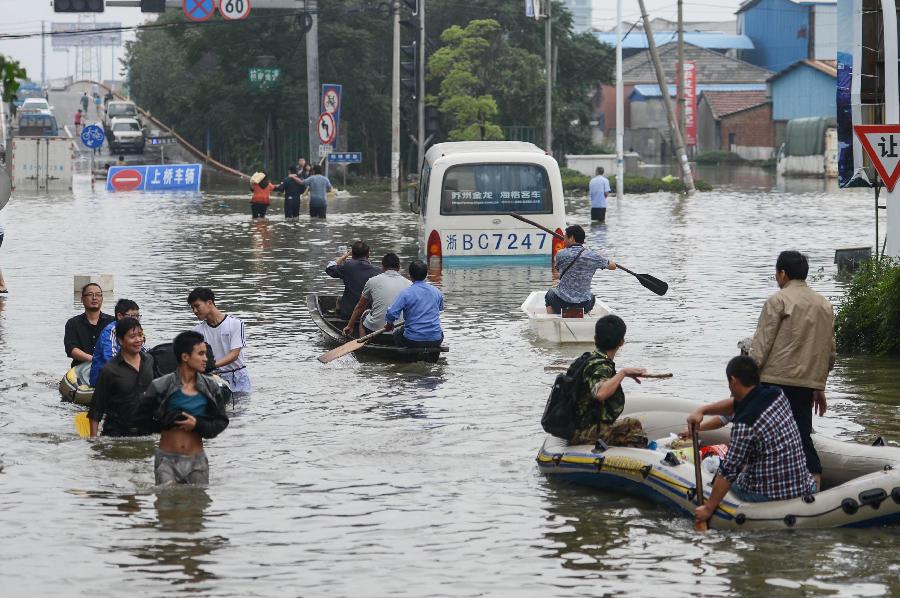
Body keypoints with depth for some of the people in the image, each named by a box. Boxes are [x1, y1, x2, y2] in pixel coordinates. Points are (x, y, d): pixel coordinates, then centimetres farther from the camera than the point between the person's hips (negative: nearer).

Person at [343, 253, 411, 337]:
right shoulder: (409, 284, 3)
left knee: (365, 314, 32)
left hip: (375, 329, -1)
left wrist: (350, 326, 30)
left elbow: (359, 307, 16)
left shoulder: (373, 281, 3)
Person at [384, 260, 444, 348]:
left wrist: (389, 324, 7)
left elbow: (392, 313, -15)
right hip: (435, 341, 2)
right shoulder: (437, 292, 4)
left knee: (397, 334, 31)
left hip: (413, 341, -2)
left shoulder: (406, 293, -10)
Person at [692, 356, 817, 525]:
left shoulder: (745, 424, -22)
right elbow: (736, 405, 17)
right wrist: (702, 410, 10)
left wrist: (708, 509, -7)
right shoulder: (777, 395, -1)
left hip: (768, 497, -5)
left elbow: (728, 471, -16)